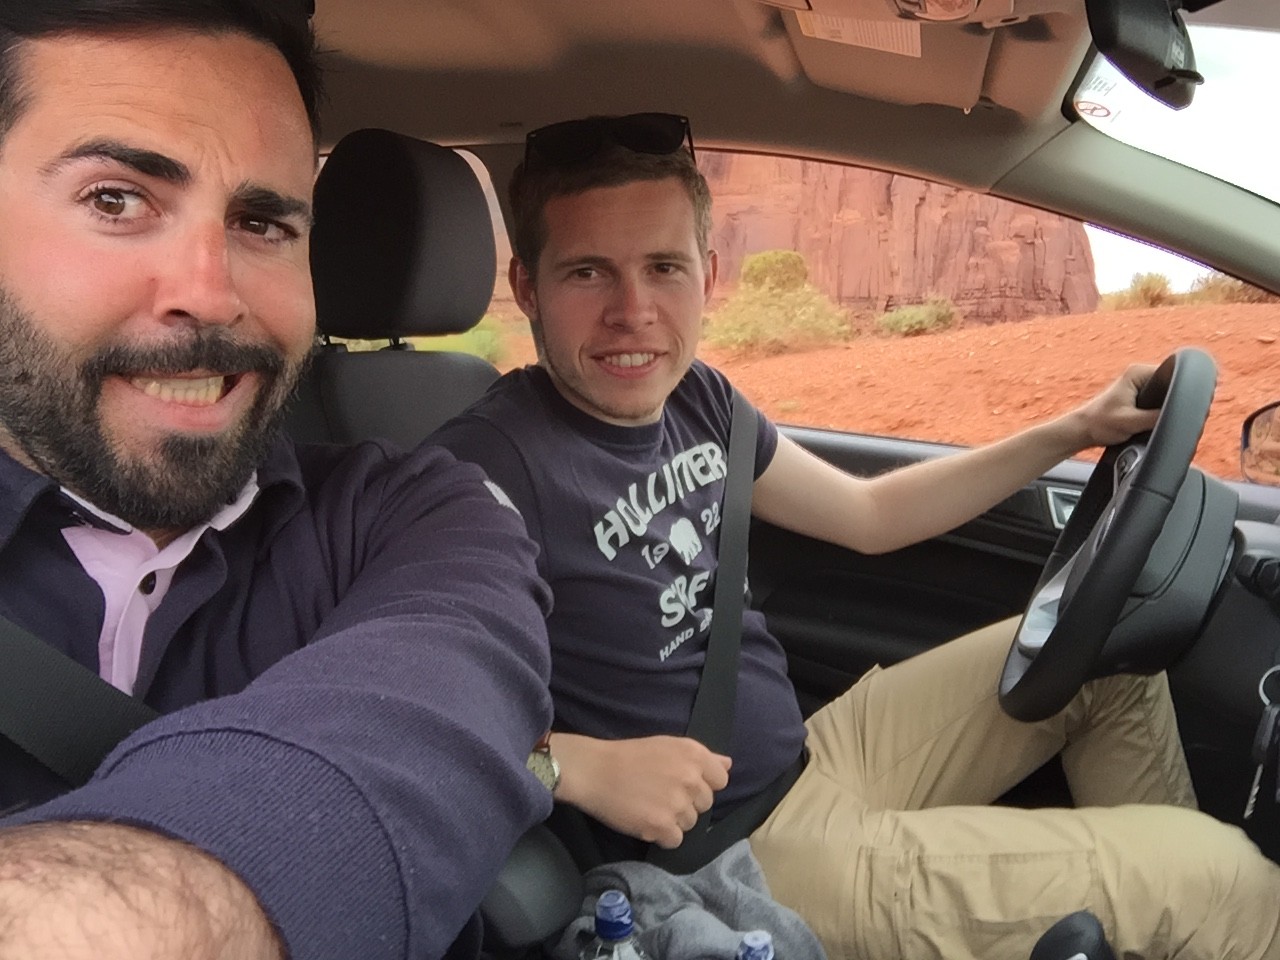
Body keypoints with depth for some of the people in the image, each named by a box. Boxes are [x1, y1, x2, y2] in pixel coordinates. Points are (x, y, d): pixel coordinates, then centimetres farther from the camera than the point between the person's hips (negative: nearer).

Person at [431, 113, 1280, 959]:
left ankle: (1166, 887, 33)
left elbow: (868, 515, 11)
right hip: (736, 853, -8)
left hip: (813, 757, 8)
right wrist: (581, 765, -35)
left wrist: (1073, 431, 8)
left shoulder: (690, 397, 0)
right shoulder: (489, 467, -24)